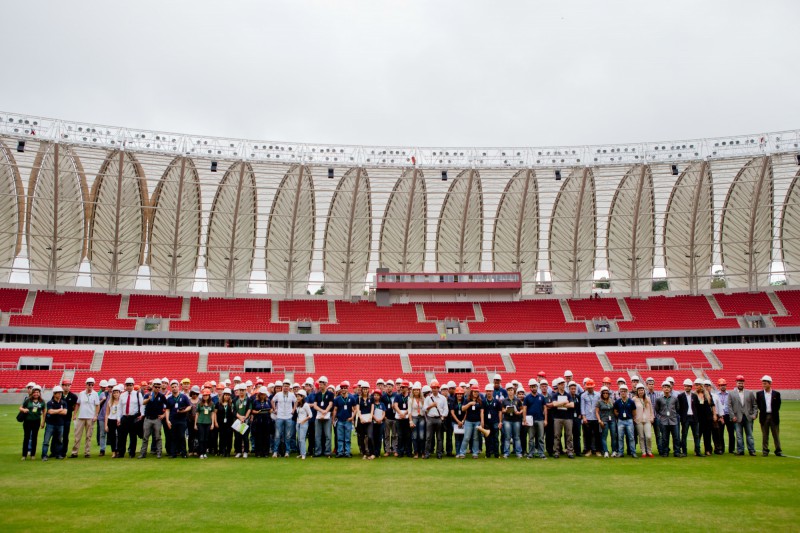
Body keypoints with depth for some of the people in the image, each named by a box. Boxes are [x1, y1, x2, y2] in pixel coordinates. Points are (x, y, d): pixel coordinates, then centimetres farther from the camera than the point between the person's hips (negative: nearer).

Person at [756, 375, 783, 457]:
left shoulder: (776, 394, 1)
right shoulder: (759, 394, 3)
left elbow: (778, 405, 5)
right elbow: (758, 404, 8)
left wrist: (774, 413, 2)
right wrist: (762, 411, 2)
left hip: (774, 416, 0)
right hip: (764, 416, 1)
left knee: (776, 435, 3)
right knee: (765, 435, 5)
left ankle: (778, 451, 9)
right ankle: (765, 451, 9)